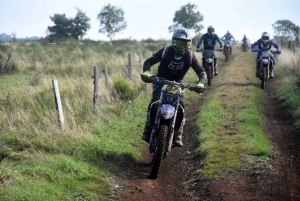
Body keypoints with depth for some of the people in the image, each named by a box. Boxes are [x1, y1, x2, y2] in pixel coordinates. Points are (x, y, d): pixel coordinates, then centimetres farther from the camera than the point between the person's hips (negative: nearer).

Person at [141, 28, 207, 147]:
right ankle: (147, 131, -17)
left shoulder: (190, 56, -15)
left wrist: (201, 83, -33)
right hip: (161, 81, -1)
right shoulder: (165, 52, -18)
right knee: (154, 102, -24)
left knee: (181, 105, -18)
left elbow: (201, 72, -12)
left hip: (177, 83, 2)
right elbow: (149, 61, -14)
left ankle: (177, 136, -9)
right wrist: (146, 72, -36)